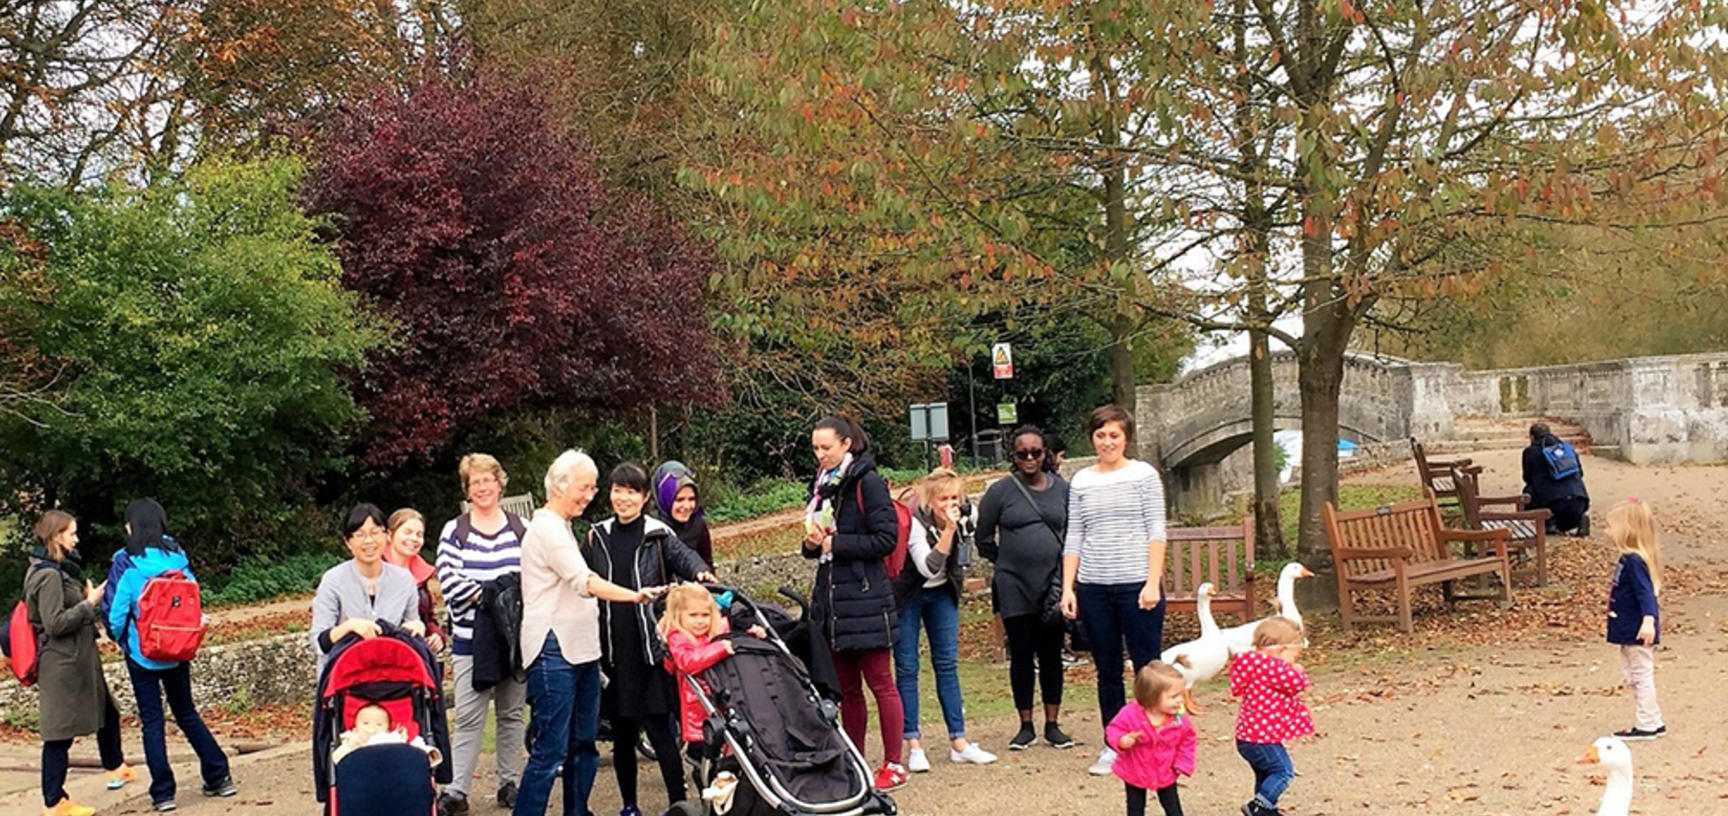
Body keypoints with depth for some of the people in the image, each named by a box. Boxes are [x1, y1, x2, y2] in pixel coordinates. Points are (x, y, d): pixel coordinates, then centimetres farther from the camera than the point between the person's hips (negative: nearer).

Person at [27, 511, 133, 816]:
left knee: (107, 713, 25)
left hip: (79, 661, 11)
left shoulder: (59, 570, 12)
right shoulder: (48, 575, -19)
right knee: (61, 733, -3)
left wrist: (86, 597, 5)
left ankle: (115, 767, 46)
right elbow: (55, 623, -22)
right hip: (61, 665, -11)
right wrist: (90, 603, -16)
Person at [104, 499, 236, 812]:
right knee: (187, 713, 18)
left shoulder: (126, 564, -13)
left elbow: (116, 614, -13)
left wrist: (121, 638, 7)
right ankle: (219, 777, 17)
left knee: (152, 721, 5)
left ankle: (163, 794, 6)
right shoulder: (177, 555, -2)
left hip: (143, 654, -4)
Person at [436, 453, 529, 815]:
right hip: (471, 638, -2)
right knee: (468, 715, -5)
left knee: (512, 713, 10)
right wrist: (485, 597, -18)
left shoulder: (522, 529, 5)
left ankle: (509, 783, 20)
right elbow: (448, 579, -8)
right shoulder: (454, 531, 1)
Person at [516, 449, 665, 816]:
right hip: (554, 651, -10)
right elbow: (584, 581, -23)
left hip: (580, 650, 10)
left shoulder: (562, 528, 20)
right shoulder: (546, 528, -11)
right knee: (551, 749, -10)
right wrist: (635, 596, -32)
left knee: (583, 744, 11)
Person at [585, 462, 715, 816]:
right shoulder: (596, 538, 9)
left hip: (651, 650, -3)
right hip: (613, 651, 3)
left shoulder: (659, 535, 1)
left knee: (659, 730, -5)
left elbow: (685, 557, -13)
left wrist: (701, 572, -37)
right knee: (622, 735, 11)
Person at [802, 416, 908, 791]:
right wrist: (812, 543, -1)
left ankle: (893, 765, 6)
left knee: (880, 684, -1)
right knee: (846, 688, 12)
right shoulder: (823, 485, 14)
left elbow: (886, 539, -15)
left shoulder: (867, 483, -9)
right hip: (831, 598, 7)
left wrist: (834, 542, -14)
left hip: (865, 598, -7)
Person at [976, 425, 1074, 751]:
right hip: (1014, 588, -1)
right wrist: (1007, 562, 9)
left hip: (1052, 584, 2)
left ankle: (1053, 725, 15)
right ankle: (1026, 727, 13)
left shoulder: (1062, 489, 5)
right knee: (1021, 656, 4)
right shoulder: (1001, 491, -1)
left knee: (1051, 656, 6)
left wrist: (1064, 577, 2)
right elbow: (984, 538, 6)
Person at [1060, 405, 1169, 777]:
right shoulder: (1081, 482, 10)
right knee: (1107, 671, 9)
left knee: (1147, 668, -2)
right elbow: (1073, 538, 11)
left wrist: (1153, 582, -10)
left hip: (1136, 585, -3)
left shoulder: (1144, 475, 2)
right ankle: (1113, 745, 17)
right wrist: (1067, 587, 4)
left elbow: (1156, 532, -2)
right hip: (1093, 588, 3)